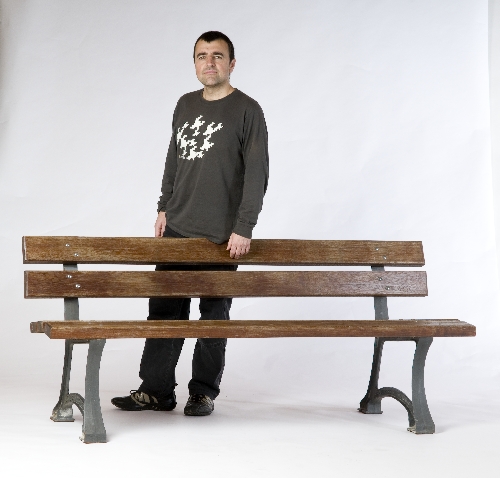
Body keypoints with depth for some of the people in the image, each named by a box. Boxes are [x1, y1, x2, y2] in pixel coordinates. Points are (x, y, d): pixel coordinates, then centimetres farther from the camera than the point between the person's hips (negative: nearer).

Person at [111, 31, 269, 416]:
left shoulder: (247, 111, -4)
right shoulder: (185, 105, 14)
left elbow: (257, 174, -8)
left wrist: (243, 228, -13)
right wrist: (164, 208, 16)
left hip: (220, 236, -5)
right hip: (176, 229, 5)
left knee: (213, 314, 2)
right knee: (164, 309, 4)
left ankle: (204, 392, 13)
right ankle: (156, 390, 11)